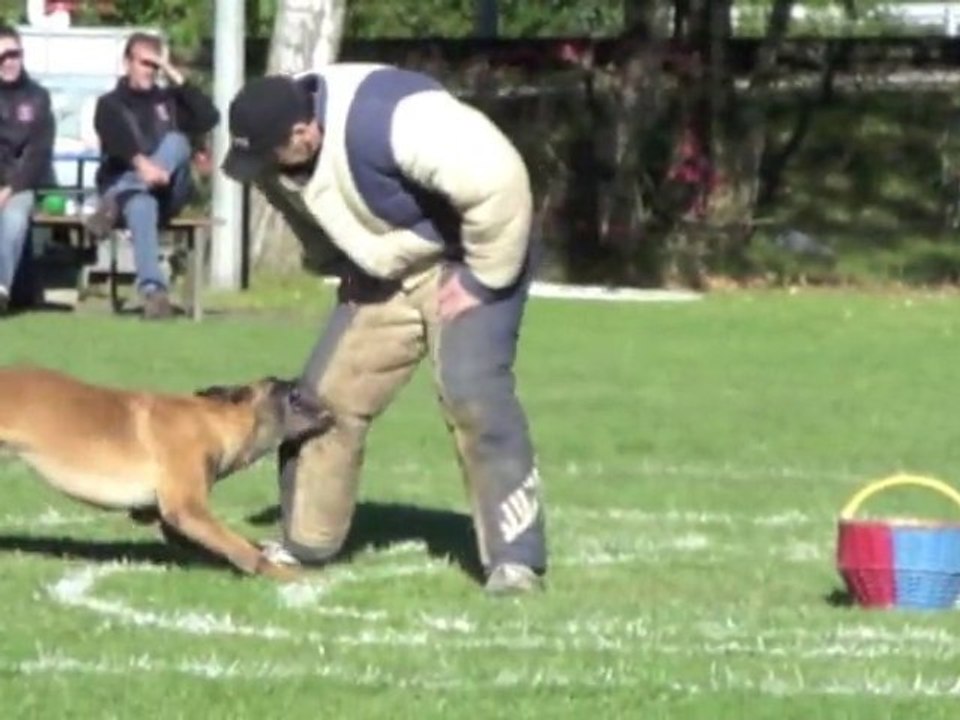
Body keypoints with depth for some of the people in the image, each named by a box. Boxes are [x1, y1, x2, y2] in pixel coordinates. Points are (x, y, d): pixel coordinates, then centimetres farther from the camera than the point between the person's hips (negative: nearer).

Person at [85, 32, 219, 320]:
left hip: (167, 193, 3)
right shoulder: (110, 104, 12)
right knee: (141, 205, -40)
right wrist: (142, 164, -31)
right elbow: (116, 140, -11)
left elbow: (209, 119, 4)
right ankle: (153, 291, -60)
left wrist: (178, 79, 2)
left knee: (177, 141, -27)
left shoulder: (170, 100, 22)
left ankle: (113, 204, -39)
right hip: (123, 185, -3)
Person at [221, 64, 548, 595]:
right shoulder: (278, 154, -11)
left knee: (473, 393, -24)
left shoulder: (391, 122, -37)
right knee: (327, 396, 4)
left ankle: (515, 558, -20)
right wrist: (349, 268, 7)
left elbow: (498, 179, -36)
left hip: (464, 263, -8)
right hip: (386, 274, 8)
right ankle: (305, 542, 20)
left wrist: (483, 278, -26)